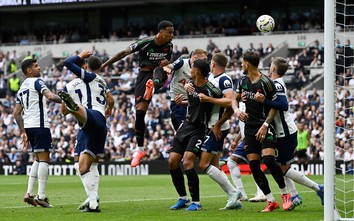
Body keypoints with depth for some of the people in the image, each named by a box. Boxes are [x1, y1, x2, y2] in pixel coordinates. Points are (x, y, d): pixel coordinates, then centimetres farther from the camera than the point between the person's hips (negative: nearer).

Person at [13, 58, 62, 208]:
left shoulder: (21, 88, 20)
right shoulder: (36, 82, -5)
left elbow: (17, 113, 19)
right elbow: (50, 96, -23)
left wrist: (23, 132, 21)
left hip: (28, 126, 8)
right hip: (40, 125, -8)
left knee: (38, 159, 17)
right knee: (44, 159, -6)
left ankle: (29, 194, 9)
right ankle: (41, 196, -11)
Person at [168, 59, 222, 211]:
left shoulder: (210, 90, -20)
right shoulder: (190, 84, 5)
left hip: (199, 129, -8)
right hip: (186, 125, 8)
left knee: (187, 163, -20)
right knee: (172, 161, 2)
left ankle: (196, 202, -9)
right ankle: (183, 198, 15)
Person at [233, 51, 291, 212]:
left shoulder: (265, 82, -11)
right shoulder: (243, 81, 8)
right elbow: (235, 99, 19)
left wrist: (265, 125, -16)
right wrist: (237, 110, -4)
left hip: (265, 127, -6)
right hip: (250, 127, 6)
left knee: (268, 159, -22)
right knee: (253, 165, -2)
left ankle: (285, 194, -3)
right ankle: (271, 201, 4)